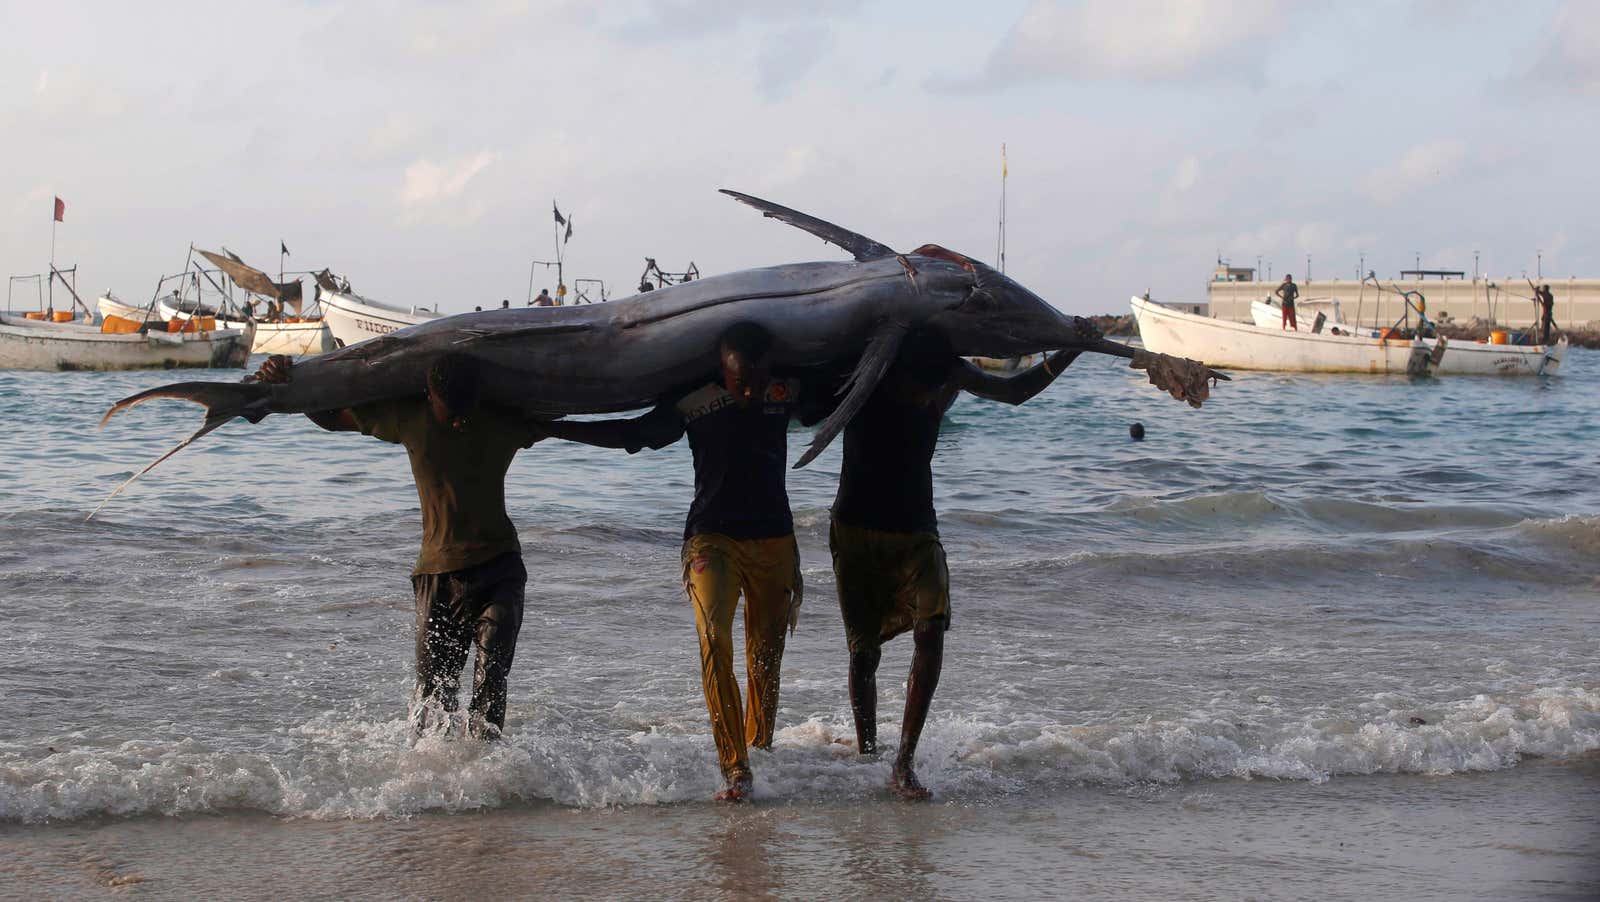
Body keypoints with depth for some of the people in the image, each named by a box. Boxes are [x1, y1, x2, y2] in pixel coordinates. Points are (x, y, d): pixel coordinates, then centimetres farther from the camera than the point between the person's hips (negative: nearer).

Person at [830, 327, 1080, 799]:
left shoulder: (951, 374, -4)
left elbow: (1014, 391, 12)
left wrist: (1068, 353, 4)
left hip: (917, 531, 2)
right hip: (857, 530, -2)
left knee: (931, 630, -19)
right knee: (864, 649, 2)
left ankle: (904, 763, -19)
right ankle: (866, 755, 20)